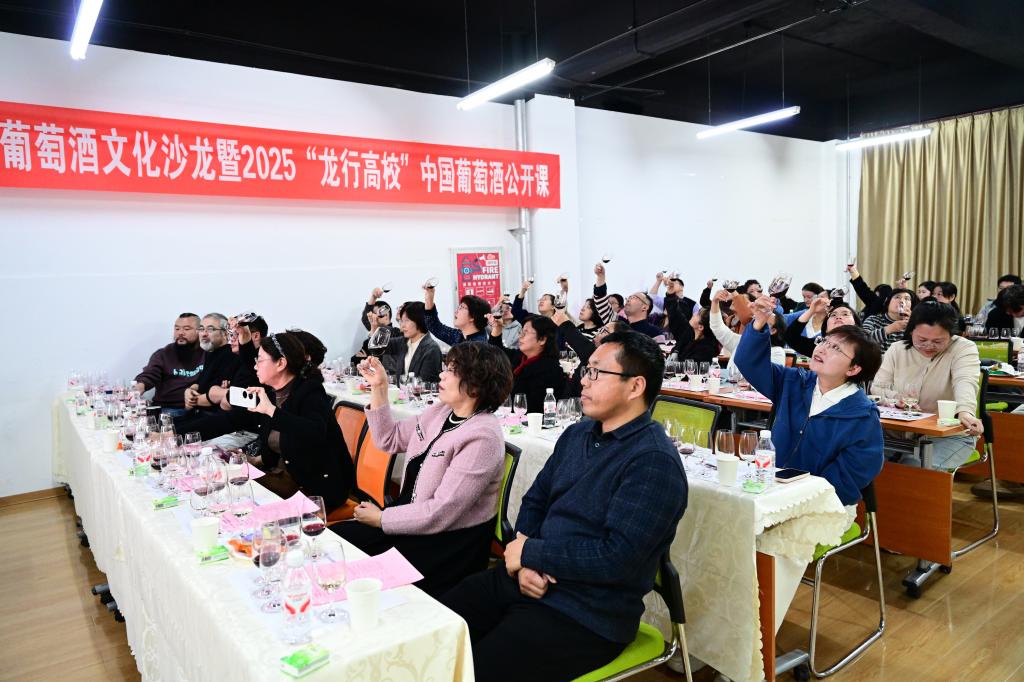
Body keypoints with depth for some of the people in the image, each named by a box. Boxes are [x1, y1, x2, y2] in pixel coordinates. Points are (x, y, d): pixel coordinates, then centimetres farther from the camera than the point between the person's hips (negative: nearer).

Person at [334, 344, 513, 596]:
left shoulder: (482, 437, -23)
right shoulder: (441, 411, 2)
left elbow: (441, 512, -23)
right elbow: (389, 439, 10)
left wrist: (381, 518, -12)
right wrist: (378, 388, 0)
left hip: (448, 544, -8)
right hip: (410, 520, 8)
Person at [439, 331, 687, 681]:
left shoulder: (654, 462, -18)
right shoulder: (576, 434, 8)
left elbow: (618, 558, -24)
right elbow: (535, 500, 11)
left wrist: (530, 553, -15)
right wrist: (523, 562, -8)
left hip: (585, 616, -7)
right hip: (524, 580, 7)